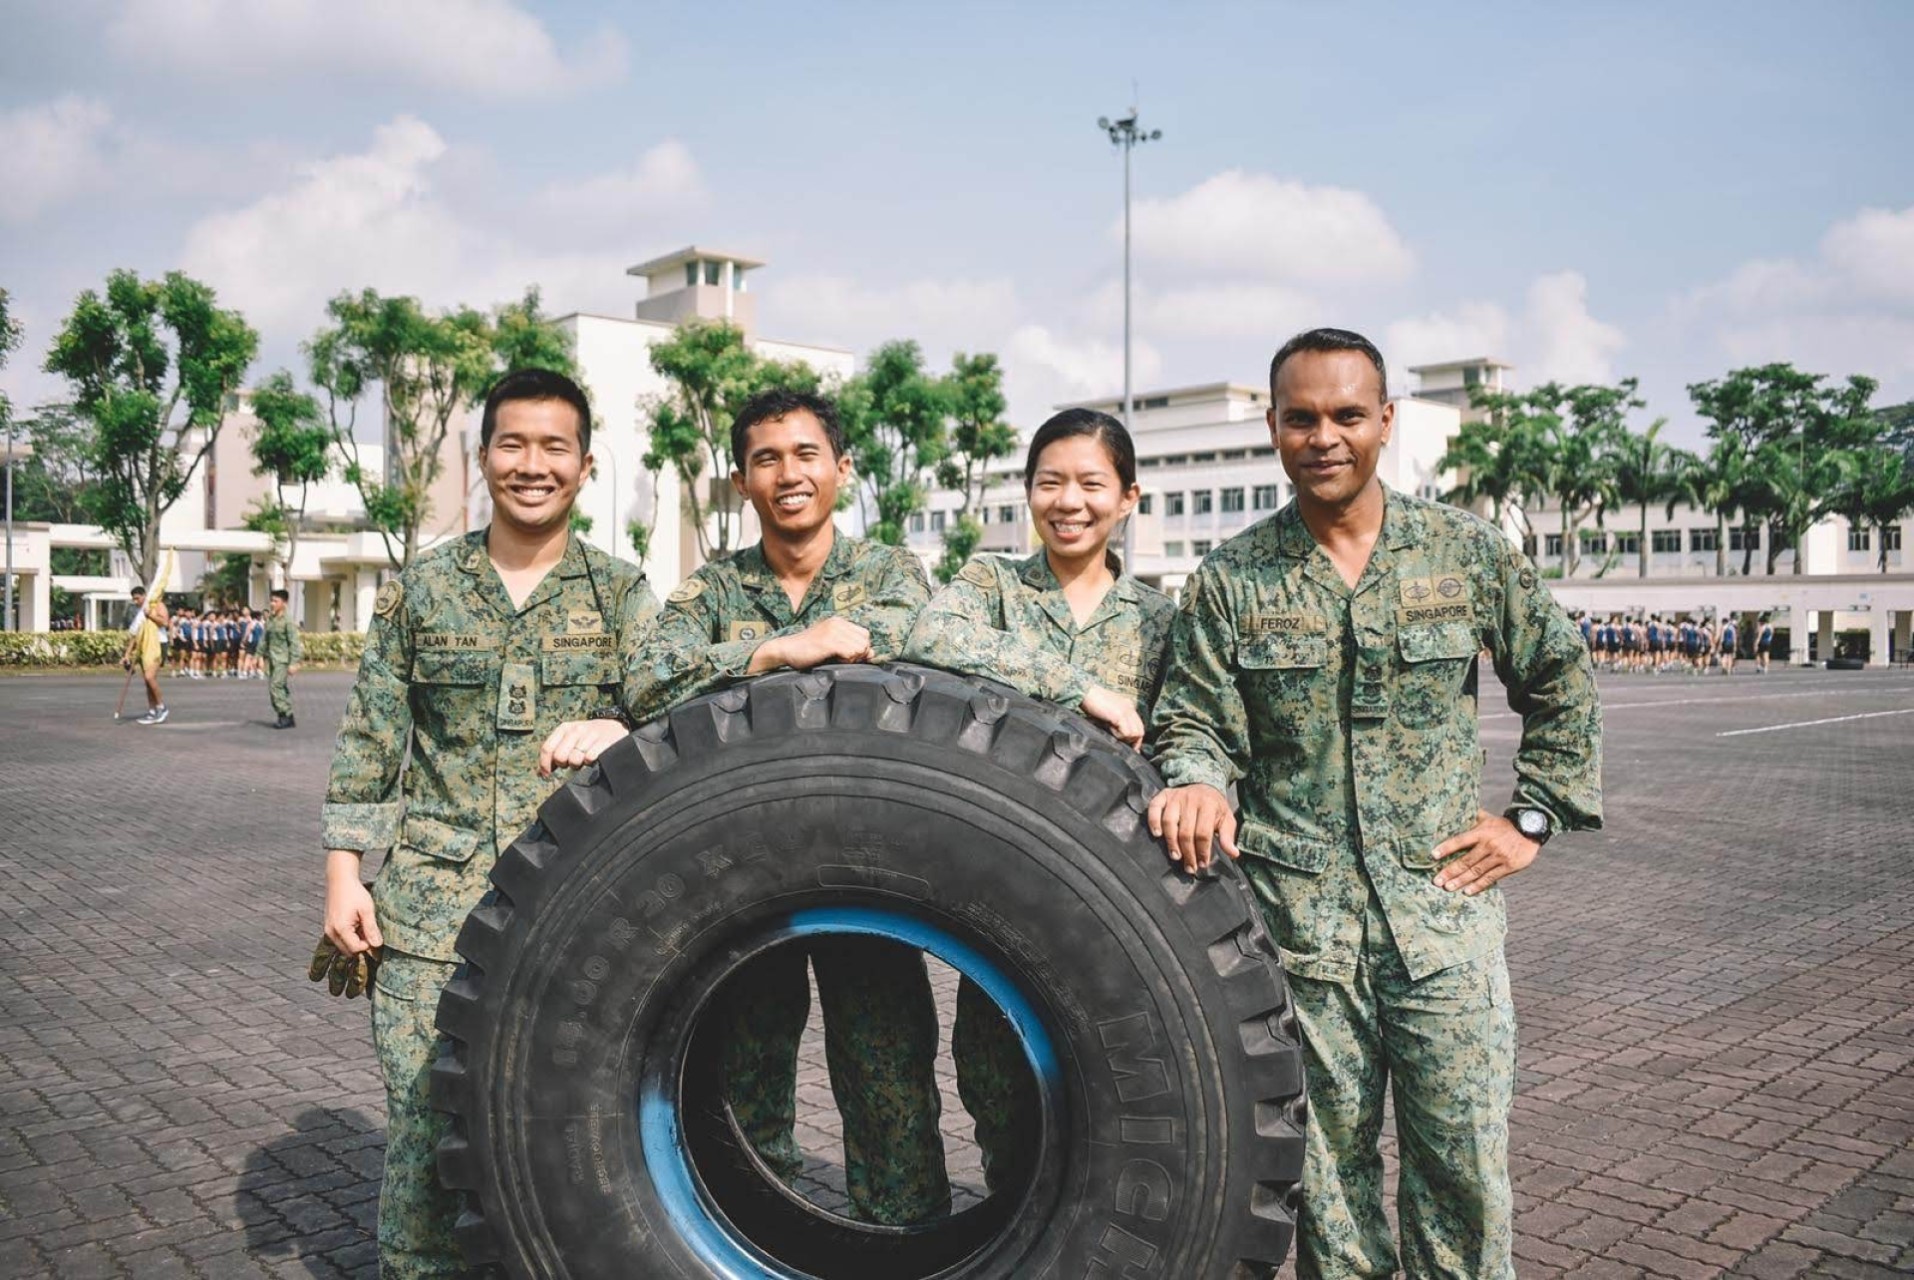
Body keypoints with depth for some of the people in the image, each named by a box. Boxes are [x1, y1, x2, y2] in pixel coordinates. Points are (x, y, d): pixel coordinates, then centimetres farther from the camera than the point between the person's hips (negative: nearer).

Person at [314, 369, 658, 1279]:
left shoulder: (624, 596, 5)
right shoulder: (422, 587, 7)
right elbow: (369, 741, 9)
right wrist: (344, 872, 3)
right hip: (430, 905, 1)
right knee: (423, 1120, 4)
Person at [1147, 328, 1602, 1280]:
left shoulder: (1469, 552, 4)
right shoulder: (1228, 581, 3)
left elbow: (1560, 684, 14)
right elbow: (1195, 722, 1)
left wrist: (1535, 817, 7)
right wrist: (1197, 783, -21)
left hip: (1445, 908, 0)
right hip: (1298, 924, 0)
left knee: (1465, 1160, 5)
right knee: (1327, 1163, 10)